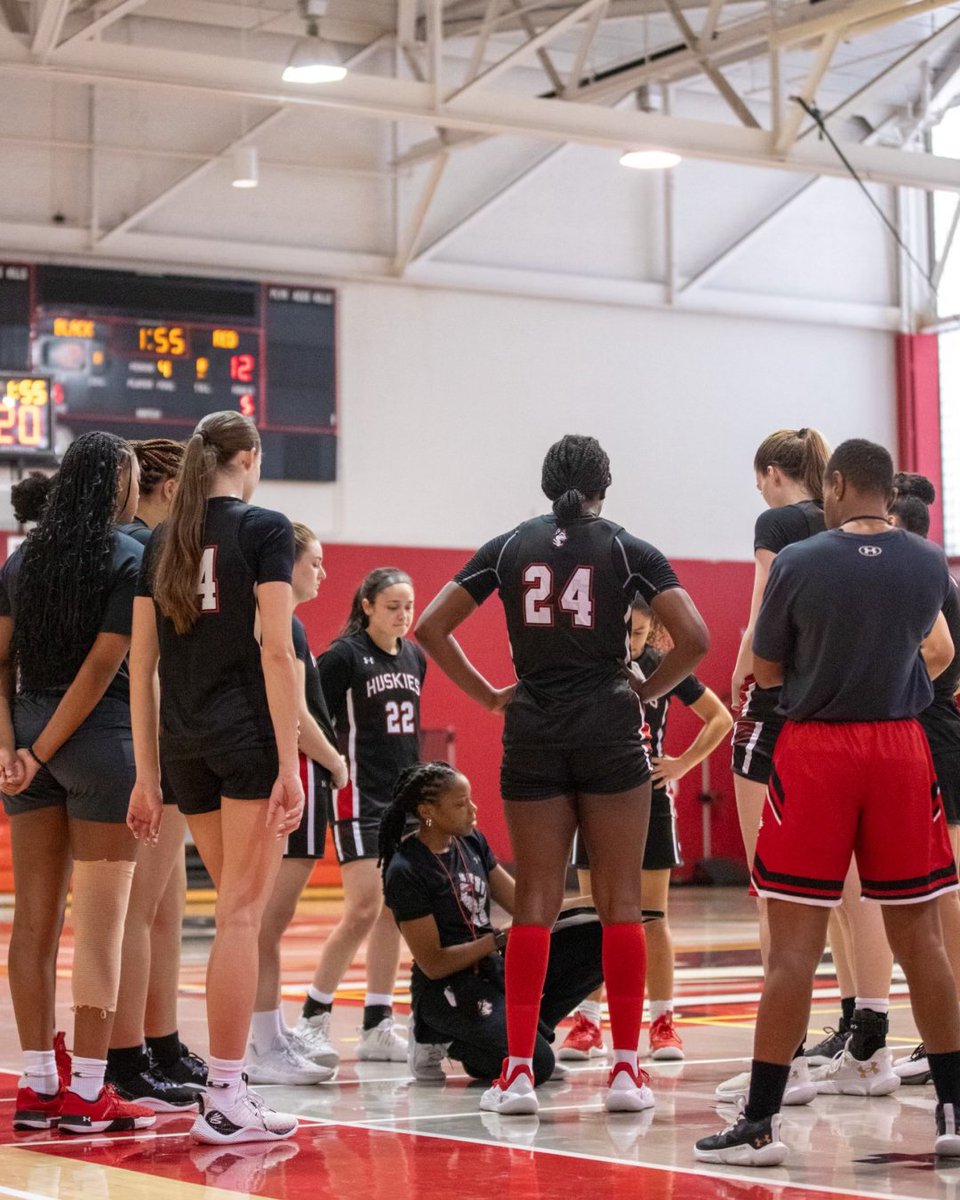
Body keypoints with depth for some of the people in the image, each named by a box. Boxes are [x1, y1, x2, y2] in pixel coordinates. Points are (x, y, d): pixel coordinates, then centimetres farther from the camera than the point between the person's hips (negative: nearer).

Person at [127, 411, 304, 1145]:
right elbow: (276, 650, -12)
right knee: (242, 913, -4)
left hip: (184, 743, 6)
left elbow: (142, 663, 10)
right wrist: (289, 764, -13)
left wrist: (147, 774, 13)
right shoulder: (264, 529, -4)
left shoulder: (162, 541, 12)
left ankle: (229, 1086, 18)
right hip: (248, 734, -6)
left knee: (239, 908, 17)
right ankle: (225, 1100, -4)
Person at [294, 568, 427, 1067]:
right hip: (360, 800, -7)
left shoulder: (415, 657, 11)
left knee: (393, 912, 6)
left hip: (404, 799, 7)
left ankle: (378, 1026, 12)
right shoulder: (343, 655, -9)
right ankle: (313, 1018, 0)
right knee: (363, 910, -12)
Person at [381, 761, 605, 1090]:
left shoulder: (472, 842, 6)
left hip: (493, 970, 8)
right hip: (446, 989, -7)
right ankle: (446, 1041, 1)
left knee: (596, 938, -8)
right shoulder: (406, 872, -17)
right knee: (536, 1065, -25)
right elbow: (433, 964, -16)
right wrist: (502, 939, -20)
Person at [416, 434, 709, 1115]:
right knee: (621, 901, 2)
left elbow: (431, 628, 6)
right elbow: (695, 639, -8)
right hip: (609, 732, -2)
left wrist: (487, 694, 9)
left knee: (535, 903, 5)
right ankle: (626, 1070, 1)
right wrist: (647, 690, 5)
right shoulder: (627, 550, 1)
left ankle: (518, 1072, 1)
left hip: (532, 734, 2)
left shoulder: (509, 548, 8)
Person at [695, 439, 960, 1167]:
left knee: (795, 943, -1)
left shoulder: (798, 563, -9)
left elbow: (766, 672, 1)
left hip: (816, 750, -3)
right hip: (900, 749, 3)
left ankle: (761, 1122, 1)